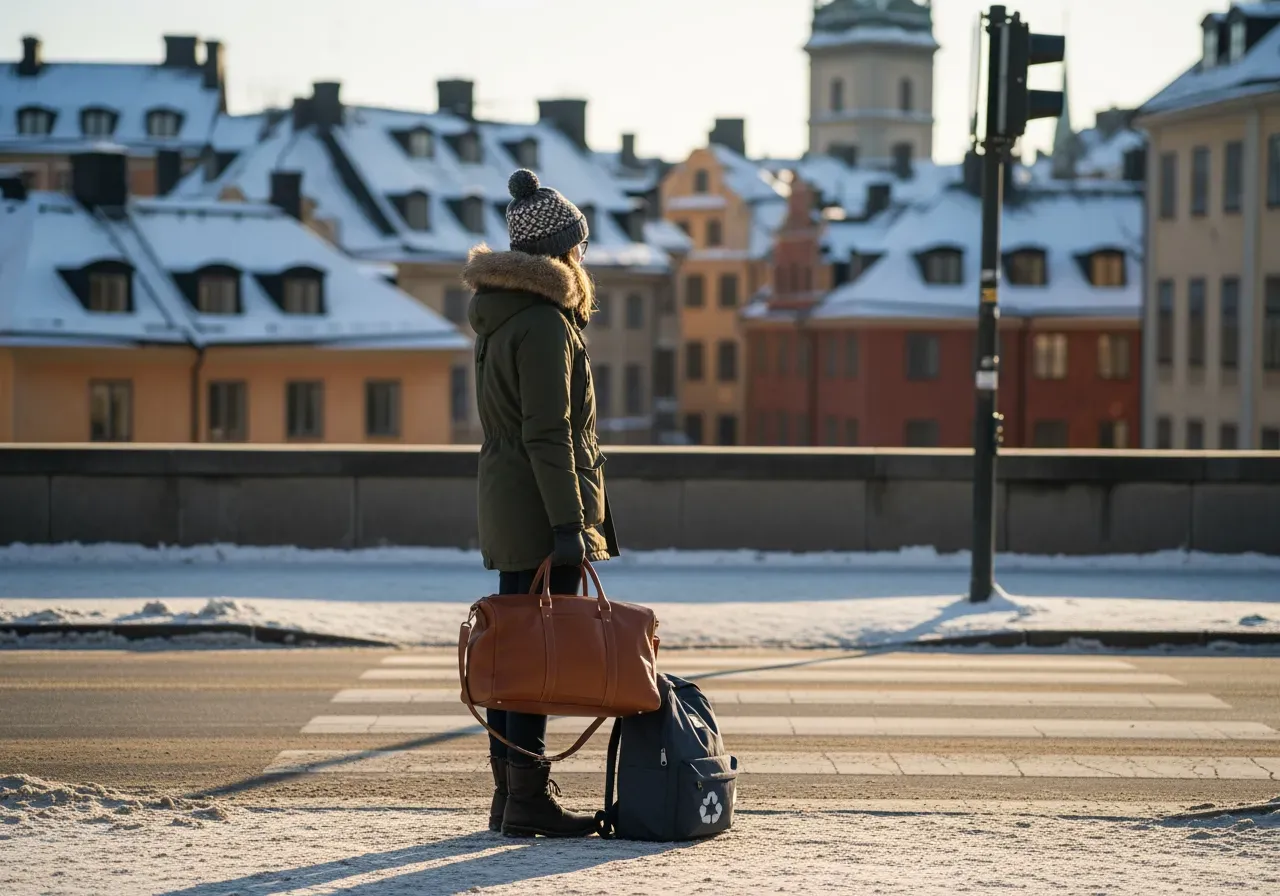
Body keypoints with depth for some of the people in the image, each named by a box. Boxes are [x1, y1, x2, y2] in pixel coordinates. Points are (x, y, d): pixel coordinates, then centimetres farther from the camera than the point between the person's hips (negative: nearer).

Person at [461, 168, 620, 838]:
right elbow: (547, 434, -19)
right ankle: (528, 799, -4)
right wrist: (568, 524, -20)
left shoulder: (500, 315, 16)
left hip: (506, 506, 10)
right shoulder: (543, 320, -14)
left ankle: (508, 796, 17)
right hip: (541, 507, -10)